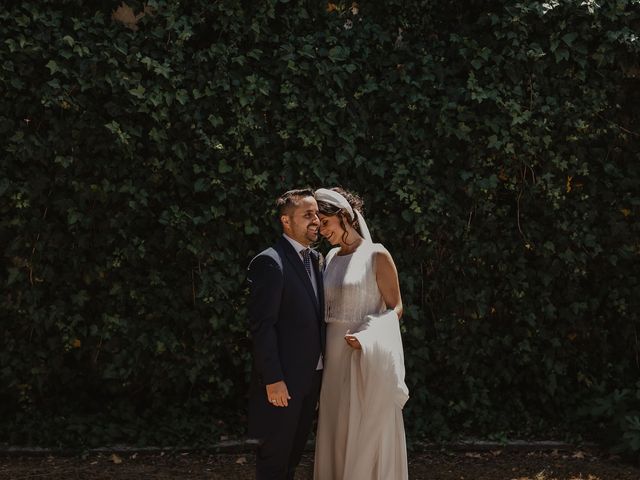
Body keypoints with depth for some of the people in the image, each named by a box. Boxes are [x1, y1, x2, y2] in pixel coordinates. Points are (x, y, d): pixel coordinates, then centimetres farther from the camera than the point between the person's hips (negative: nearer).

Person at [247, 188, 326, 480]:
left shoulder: (315, 259, 12)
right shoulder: (269, 262, -14)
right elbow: (262, 326, -18)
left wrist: (320, 373, 11)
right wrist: (273, 379, -20)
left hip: (311, 377, 8)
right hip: (283, 380, -8)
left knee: (293, 453, 17)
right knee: (274, 456, 4)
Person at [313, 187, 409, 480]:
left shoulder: (376, 255, -8)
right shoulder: (331, 258, 11)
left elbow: (395, 307, -7)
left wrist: (368, 336, -21)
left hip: (369, 359, -6)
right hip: (335, 357, 6)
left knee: (369, 433, 1)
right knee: (337, 432, 10)